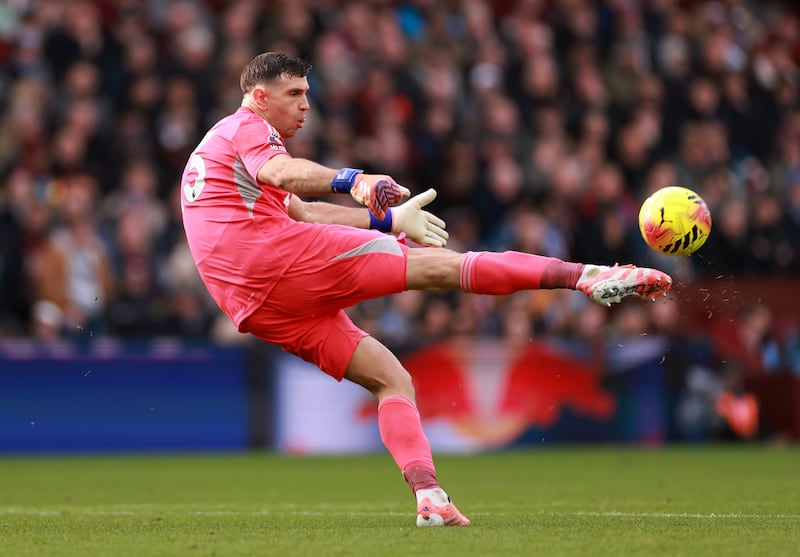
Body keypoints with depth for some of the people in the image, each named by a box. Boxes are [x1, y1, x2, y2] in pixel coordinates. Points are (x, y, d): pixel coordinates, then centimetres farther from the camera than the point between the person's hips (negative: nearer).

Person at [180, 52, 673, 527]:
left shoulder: (208, 157, 33)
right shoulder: (247, 127, 3)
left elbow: (299, 211, 32)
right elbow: (283, 173, -21)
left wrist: (384, 218, 28)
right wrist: (351, 181, -36)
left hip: (255, 307, 9)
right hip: (283, 255, -9)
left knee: (392, 380, 8)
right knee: (437, 264, -12)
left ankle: (429, 495, -10)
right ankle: (588, 276, -19)